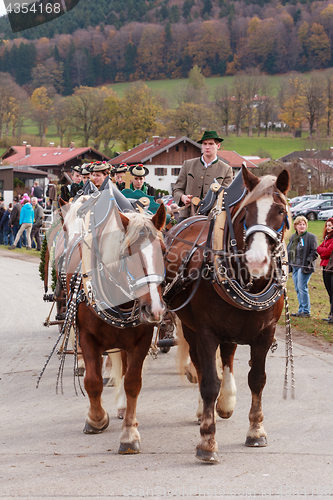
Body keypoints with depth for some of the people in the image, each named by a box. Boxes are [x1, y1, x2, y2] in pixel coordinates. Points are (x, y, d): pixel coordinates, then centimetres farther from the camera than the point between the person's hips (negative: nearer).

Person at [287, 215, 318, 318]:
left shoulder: (311, 237, -6)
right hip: (294, 266, 8)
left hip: (304, 267, -8)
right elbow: (288, 250, 25)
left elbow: (314, 252, -9)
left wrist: (307, 261, -18)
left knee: (302, 288, -11)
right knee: (297, 289, 9)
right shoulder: (293, 237, 15)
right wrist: (288, 261, 12)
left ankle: (306, 311, -5)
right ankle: (301, 310, 15)